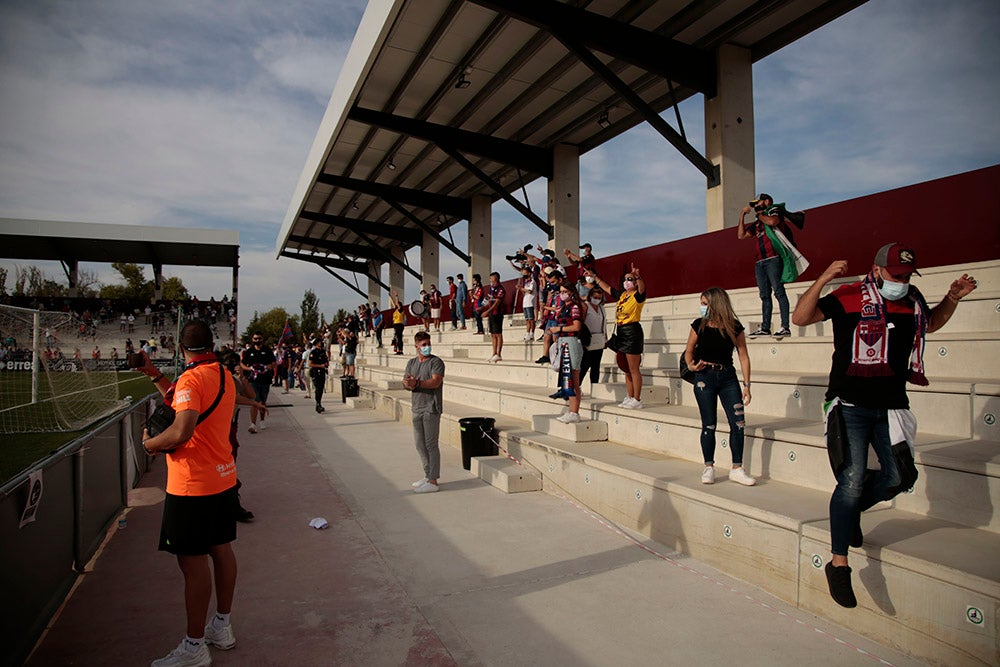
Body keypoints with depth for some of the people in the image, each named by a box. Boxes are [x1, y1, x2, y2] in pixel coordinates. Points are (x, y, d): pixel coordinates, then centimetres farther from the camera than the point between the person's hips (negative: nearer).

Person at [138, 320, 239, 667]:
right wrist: (155, 376, 21)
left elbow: (182, 431, -30)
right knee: (221, 549, 16)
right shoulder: (224, 375, 9)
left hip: (193, 485, -9)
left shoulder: (192, 378, -19)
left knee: (193, 560, 0)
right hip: (223, 477, 9)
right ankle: (222, 626, 31)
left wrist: (149, 443, -12)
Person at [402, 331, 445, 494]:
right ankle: (428, 476, 26)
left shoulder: (436, 362, -6)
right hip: (417, 408, 7)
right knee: (419, 444, 13)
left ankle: (433, 482, 0)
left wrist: (417, 383, -31)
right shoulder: (411, 363, 14)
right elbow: (405, 383, 6)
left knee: (431, 444, -5)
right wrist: (409, 384, -17)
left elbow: (435, 382, -20)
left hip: (431, 408, -7)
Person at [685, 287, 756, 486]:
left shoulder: (734, 327, -1)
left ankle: (737, 469, 10)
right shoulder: (699, 325, 1)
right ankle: (709, 468, 16)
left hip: (728, 377, 1)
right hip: (704, 377, 0)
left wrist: (747, 384, -3)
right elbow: (689, 351, 11)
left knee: (738, 423, -3)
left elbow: (743, 356, 1)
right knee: (709, 425, 3)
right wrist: (691, 365, -10)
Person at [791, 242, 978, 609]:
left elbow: (930, 323, 32)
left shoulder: (912, 300, 10)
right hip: (851, 405, -6)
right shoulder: (849, 297, -8)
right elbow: (800, 318, -18)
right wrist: (823, 280, -29)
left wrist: (952, 298, 15)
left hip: (891, 405, 6)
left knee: (896, 478, 5)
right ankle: (838, 564, 3)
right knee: (852, 480, -7)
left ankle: (851, 509, 36)